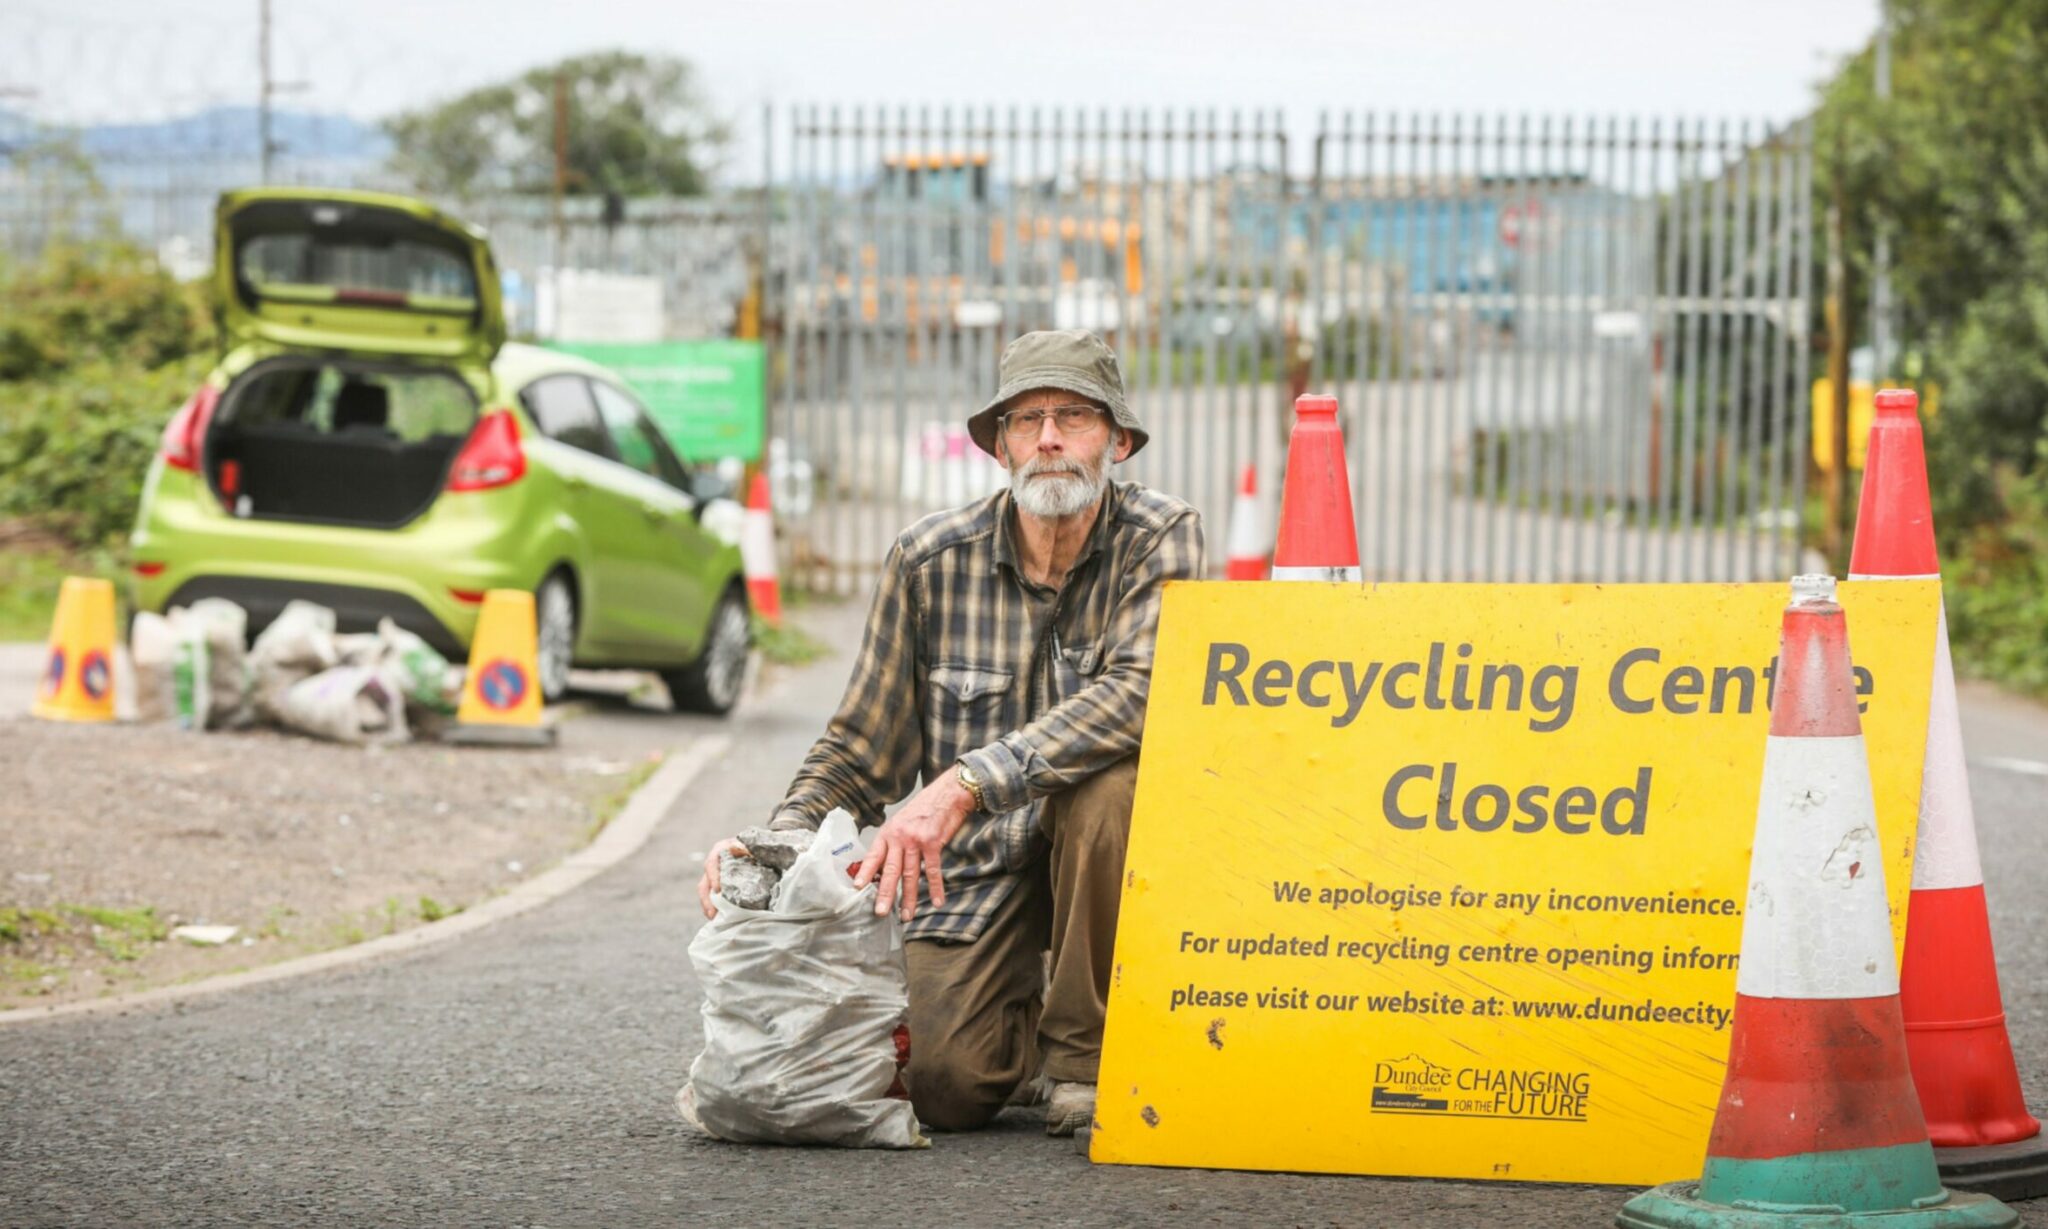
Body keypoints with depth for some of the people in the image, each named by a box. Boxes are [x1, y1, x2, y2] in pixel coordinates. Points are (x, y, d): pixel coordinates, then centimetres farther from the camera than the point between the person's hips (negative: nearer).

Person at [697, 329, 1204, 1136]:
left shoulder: (1160, 540, -11)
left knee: (1112, 785, -36)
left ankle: (1084, 1053, -13)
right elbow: (860, 747, 3)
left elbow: (1139, 691, -29)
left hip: (1098, 852, -1)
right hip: (972, 863, 1)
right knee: (944, 1085, -21)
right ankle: (1027, 1034, 20)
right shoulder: (929, 561, -4)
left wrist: (967, 783, -39)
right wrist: (774, 842, -18)